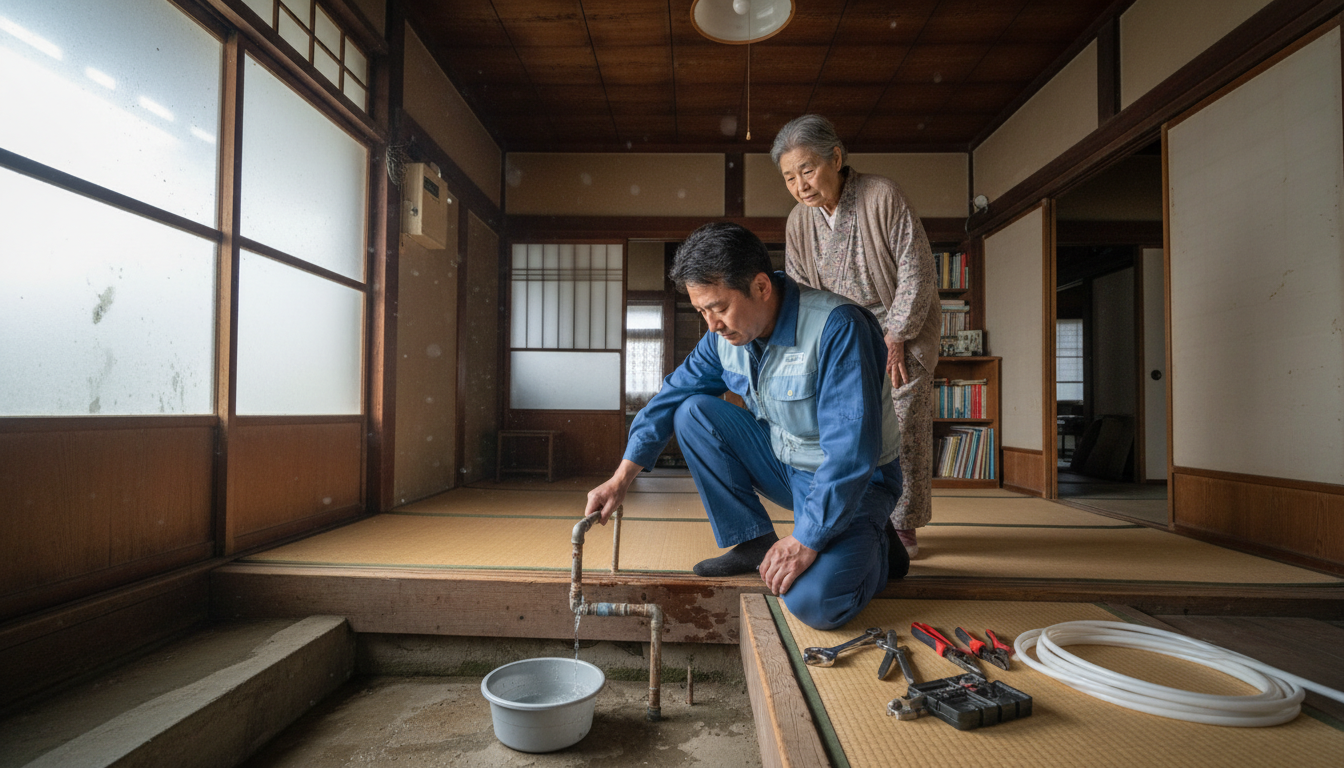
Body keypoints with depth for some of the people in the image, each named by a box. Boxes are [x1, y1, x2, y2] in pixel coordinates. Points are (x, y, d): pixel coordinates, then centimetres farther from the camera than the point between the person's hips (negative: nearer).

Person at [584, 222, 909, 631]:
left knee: (814, 601, -29)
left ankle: (873, 551, 6)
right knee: (693, 413, -10)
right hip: (782, 463, 6)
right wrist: (620, 480, -4)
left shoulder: (837, 328, -28)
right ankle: (753, 541, 0)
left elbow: (852, 450, -31)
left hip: (853, 482, -6)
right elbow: (672, 395, 1)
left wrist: (806, 540, -29)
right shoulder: (726, 333, -6)